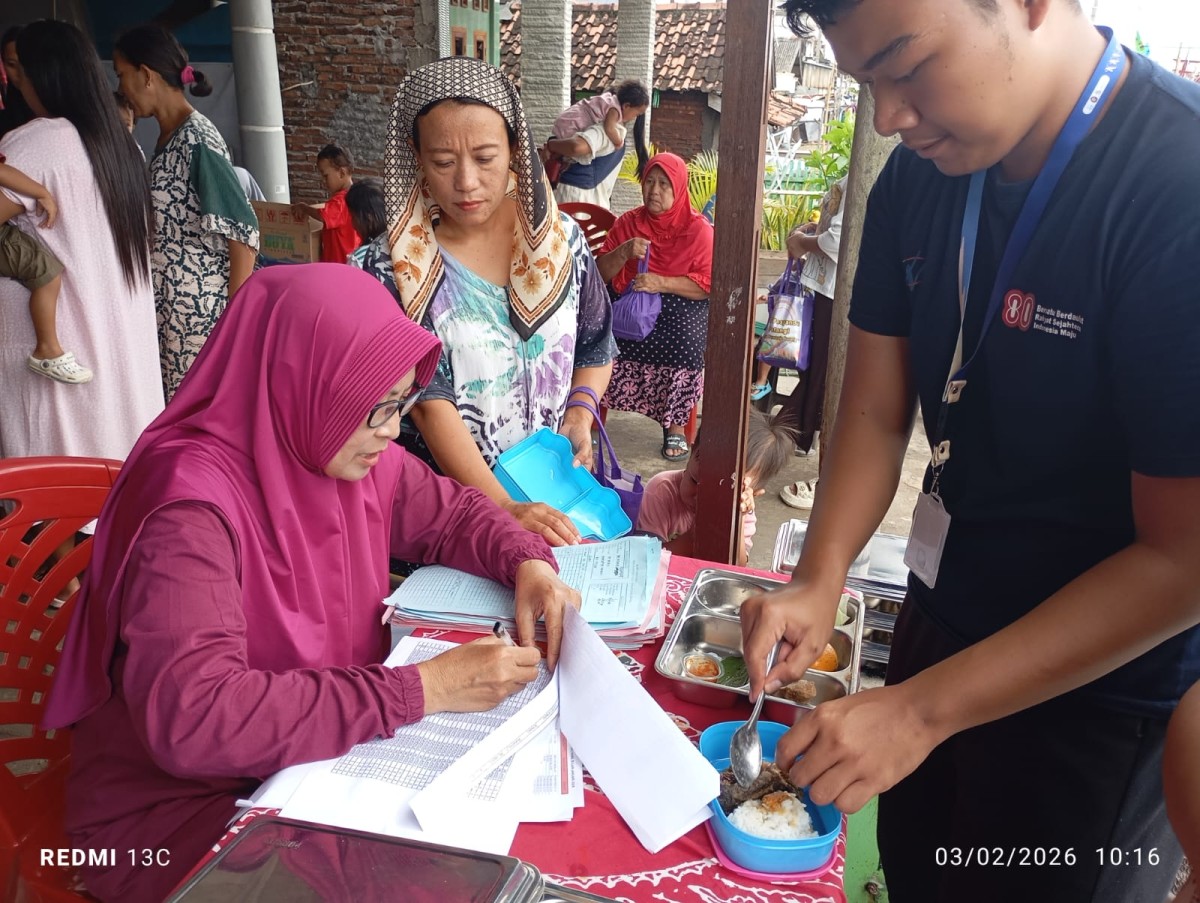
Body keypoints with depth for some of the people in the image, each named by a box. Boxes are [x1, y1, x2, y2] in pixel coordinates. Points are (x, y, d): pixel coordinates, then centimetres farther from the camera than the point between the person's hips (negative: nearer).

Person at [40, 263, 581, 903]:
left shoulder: (347, 452, -5)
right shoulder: (193, 503, -28)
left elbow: (450, 511, 10)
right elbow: (193, 718, -37)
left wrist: (528, 564, -10)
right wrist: (420, 689, -33)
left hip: (327, 751, 7)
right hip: (179, 810, -6)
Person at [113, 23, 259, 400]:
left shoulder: (197, 141, -16)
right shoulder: (167, 137, 10)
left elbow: (244, 229, -19)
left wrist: (236, 312, -19)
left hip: (201, 307, -9)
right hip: (170, 304, 9)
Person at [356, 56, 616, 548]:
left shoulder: (560, 237, 0)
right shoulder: (396, 267, -10)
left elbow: (596, 346, 13)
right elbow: (429, 403, -18)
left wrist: (580, 411, -6)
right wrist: (503, 507, -29)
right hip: (450, 499, -2)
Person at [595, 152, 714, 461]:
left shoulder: (698, 229, 1)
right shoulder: (627, 222, 10)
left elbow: (708, 284, -6)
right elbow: (600, 274, 7)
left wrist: (661, 283, -18)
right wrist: (624, 252, -13)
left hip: (680, 306, -2)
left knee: (684, 341, -33)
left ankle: (675, 425, -12)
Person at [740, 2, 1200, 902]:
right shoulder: (922, 174, -6)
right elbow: (874, 412, -1)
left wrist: (922, 710, -24)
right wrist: (817, 583, -15)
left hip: (1103, 695, -5)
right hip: (943, 616, 6)